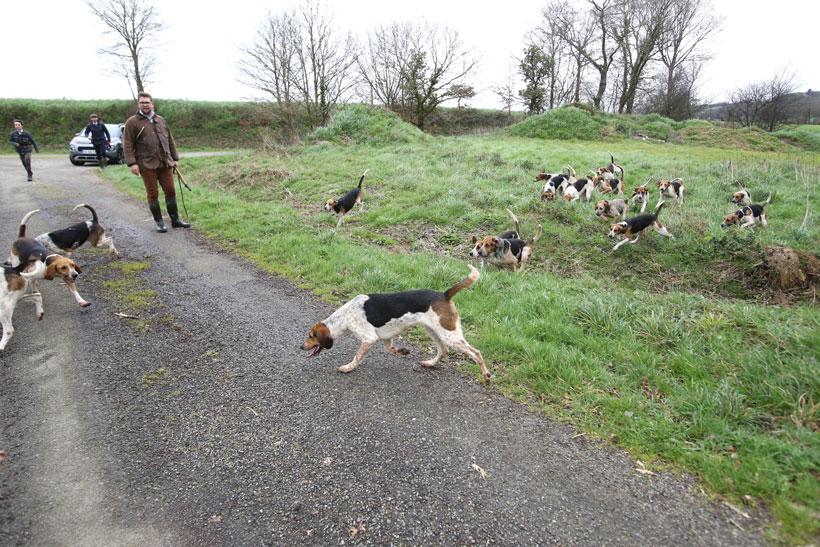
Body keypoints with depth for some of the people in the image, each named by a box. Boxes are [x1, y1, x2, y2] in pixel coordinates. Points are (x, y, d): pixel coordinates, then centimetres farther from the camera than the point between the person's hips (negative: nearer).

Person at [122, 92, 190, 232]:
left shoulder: (161, 120, 14)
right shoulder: (132, 122, 0)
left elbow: (170, 140, 18)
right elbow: (127, 144, -4)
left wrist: (175, 158, 13)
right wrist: (132, 163, -13)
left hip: (165, 163, 4)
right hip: (147, 165, -4)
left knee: (170, 191, 6)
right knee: (153, 194, 2)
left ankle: (175, 219, 17)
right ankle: (159, 222, 11)